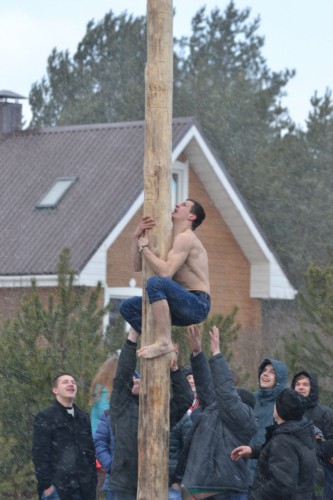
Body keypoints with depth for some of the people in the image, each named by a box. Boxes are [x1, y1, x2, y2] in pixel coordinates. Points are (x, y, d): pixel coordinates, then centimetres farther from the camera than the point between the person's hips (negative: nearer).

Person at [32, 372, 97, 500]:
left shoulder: (83, 418, 19)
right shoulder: (45, 418, 0)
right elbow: (39, 454, -6)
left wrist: (93, 482, 12)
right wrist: (46, 485, -13)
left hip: (83, 488, 6)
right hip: (58, 488, -6)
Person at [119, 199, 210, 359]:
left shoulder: (185, 238, -10)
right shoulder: (170, 239, 19)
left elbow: (165, 272, -24)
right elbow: (138, 267, 18)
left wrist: (144, 247, -11)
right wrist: (137, 236, 5)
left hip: (198, 305, -10)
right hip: (183, 305, 10)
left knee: (155, 282, -34)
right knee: (127, 307, 9)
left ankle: (164, 342, -32)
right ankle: (164, 344, 5)